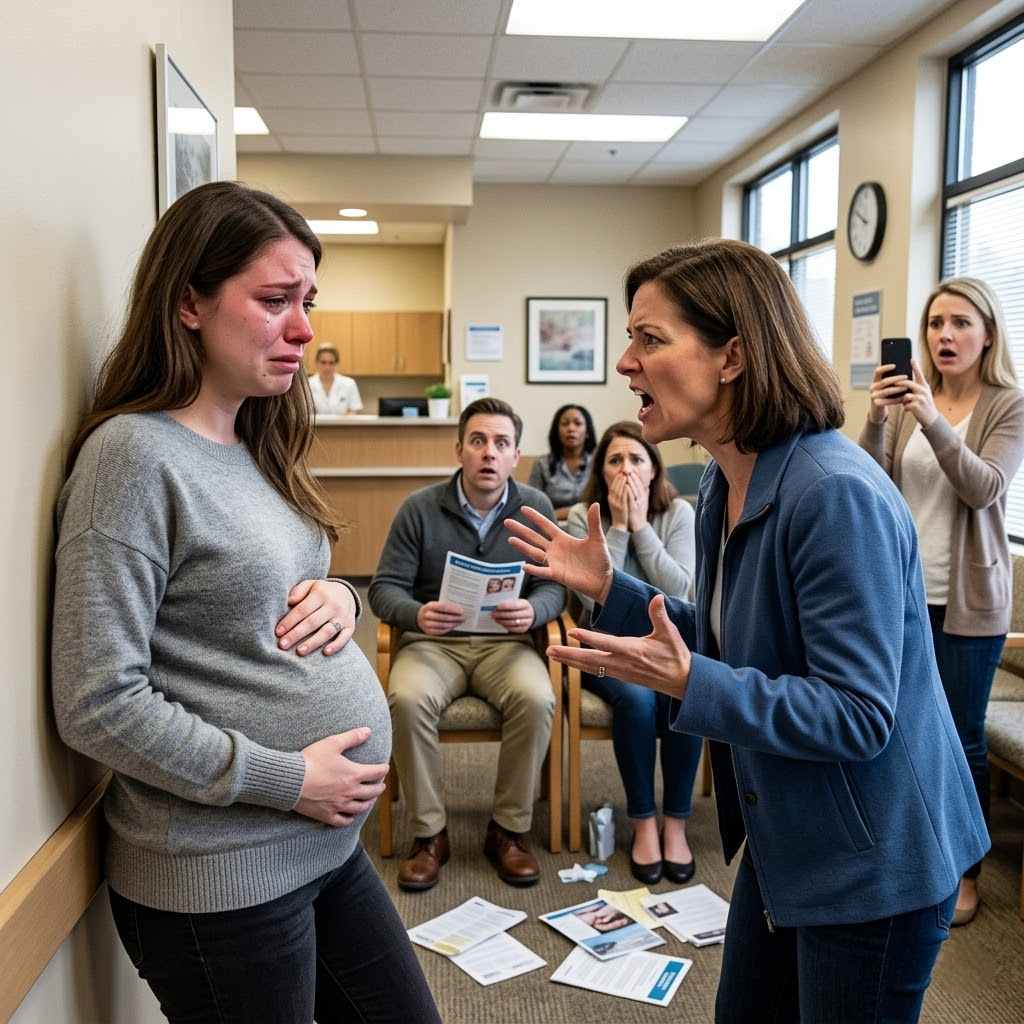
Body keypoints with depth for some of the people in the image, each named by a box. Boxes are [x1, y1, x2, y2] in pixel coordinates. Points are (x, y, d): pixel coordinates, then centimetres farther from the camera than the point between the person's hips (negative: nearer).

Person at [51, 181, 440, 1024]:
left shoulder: (257, 447, 6)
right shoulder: (135, 455, -18)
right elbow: (97, 705, -21)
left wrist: (340, 598, -4)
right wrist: (285, 779, -18)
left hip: (331, 848, 8)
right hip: (220, 880, -8)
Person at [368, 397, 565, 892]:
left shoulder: (535, 508, 1)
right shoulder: (419, 507, -3)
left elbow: (554, 586, -1)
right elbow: (384, 587, -2)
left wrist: (532, 610, -25)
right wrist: (417, 614, -25)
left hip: (505, 642, 1)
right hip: (433, 642, 0)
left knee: (536, 699, -30)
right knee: (408, 699, -32)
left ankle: (509, 829, -8)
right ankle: (428, 833, -11)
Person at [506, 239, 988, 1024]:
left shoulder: (836, 497, -27)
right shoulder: (725, 483, 1)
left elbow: (858, 717, -27)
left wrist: (689, 685, -34)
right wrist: (610, 589, 1)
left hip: (872, 863, -8)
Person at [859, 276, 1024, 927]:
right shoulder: (908, 398, 5)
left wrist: (935, 422, -31)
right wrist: (876, 421, -22)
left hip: (968, 598, -3)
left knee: (962, 739, 3)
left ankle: (967, 872, 20)